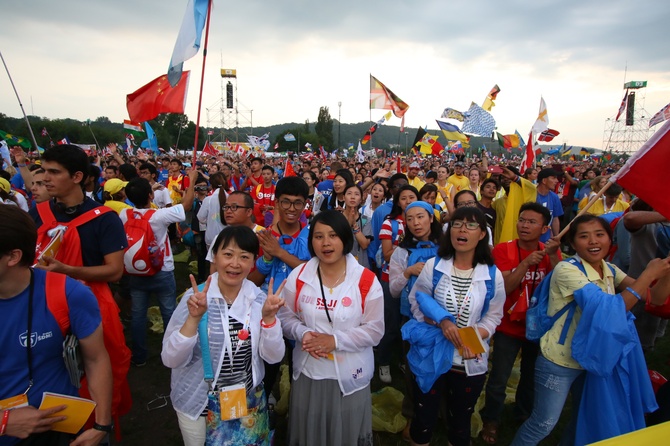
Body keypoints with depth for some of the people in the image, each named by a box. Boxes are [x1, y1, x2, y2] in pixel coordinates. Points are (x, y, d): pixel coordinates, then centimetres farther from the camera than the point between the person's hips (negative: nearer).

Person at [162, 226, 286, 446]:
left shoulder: (260, 299, -8)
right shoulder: (195, 298, -16)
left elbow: (274, 356, -10)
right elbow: (171, 360, -18)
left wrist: (268, 316, -25)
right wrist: (194, 318, -31)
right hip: (199, 404, -2)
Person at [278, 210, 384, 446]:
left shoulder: (367, 281, -11)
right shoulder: (298, 276, -4)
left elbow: (375, 330, -9)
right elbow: (286, 317, 3)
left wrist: (335, 340, -19)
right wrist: (302, 334, -17)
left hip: (349, 376, -2)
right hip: (307, 374, 2)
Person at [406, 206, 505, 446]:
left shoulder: (493, 275, -7)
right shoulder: (433, 266, -9)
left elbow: (493, 317, -2)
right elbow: (416, 303, -4)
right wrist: (441, 322, -20)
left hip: (471, 362, 1)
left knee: (460, 422, 22)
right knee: (423, 417, 14)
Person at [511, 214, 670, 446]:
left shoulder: (610, 270, 1)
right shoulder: (567, 270, -23)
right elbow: (610, 310, -29)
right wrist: (649, 273, -24)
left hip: (593, 359, 8)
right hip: (559, 362, -7)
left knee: (587, 419, 24)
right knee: (543, 424, 3)